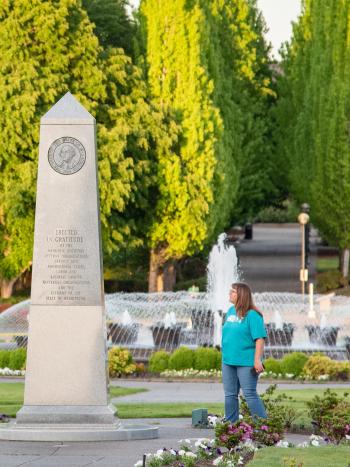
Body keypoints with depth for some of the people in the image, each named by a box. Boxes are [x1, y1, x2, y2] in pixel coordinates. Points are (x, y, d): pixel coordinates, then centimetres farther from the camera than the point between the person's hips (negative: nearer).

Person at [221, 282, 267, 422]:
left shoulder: (252, 315, -12)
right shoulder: (230, 311, 12)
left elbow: (259, 338, -16)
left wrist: (257, 360, -22)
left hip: (246, 362, -8)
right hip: (228, 361, 8)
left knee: (250, 394, -8)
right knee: (230, 395, 11)